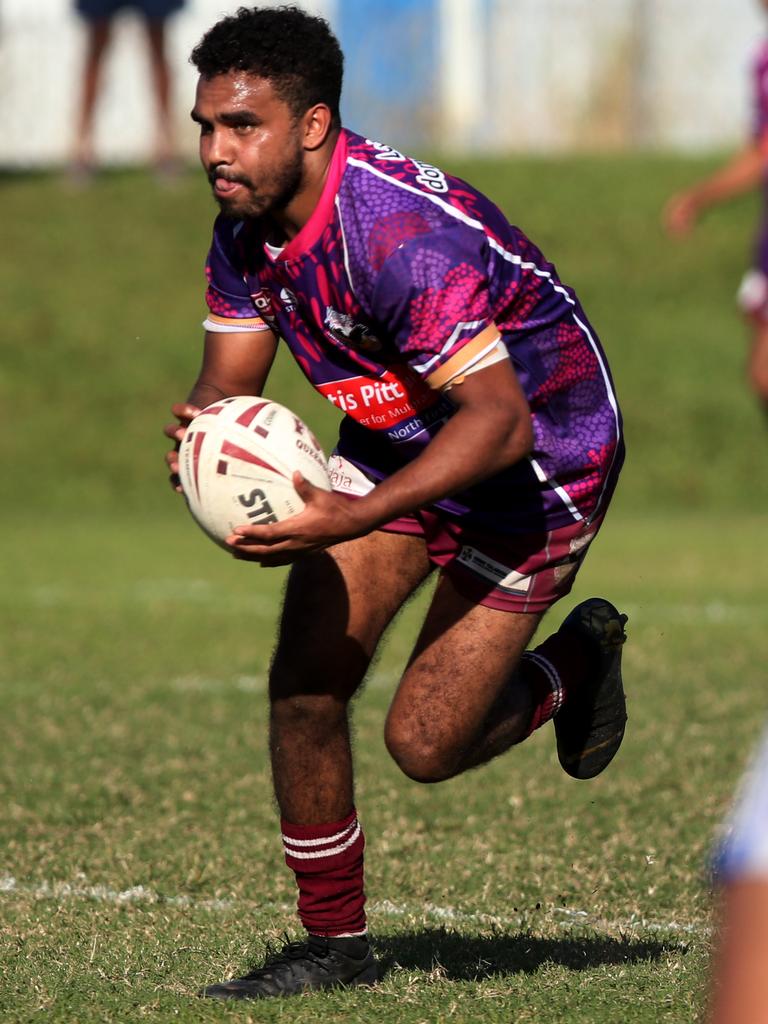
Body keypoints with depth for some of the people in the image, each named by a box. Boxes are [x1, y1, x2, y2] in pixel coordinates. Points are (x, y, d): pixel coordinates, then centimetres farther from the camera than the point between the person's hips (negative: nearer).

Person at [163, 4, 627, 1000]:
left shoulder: (401, 234, -35)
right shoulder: (247, 230, -9)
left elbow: (500, 422, -37)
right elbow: (229, 378, 0)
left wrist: (354, 519, -45)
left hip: (541, 458, -7)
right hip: (395, 438, 7)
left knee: (424, 745, -8)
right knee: (303, 685, -6)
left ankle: (572, 667, 23)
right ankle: (334, 941, 10)